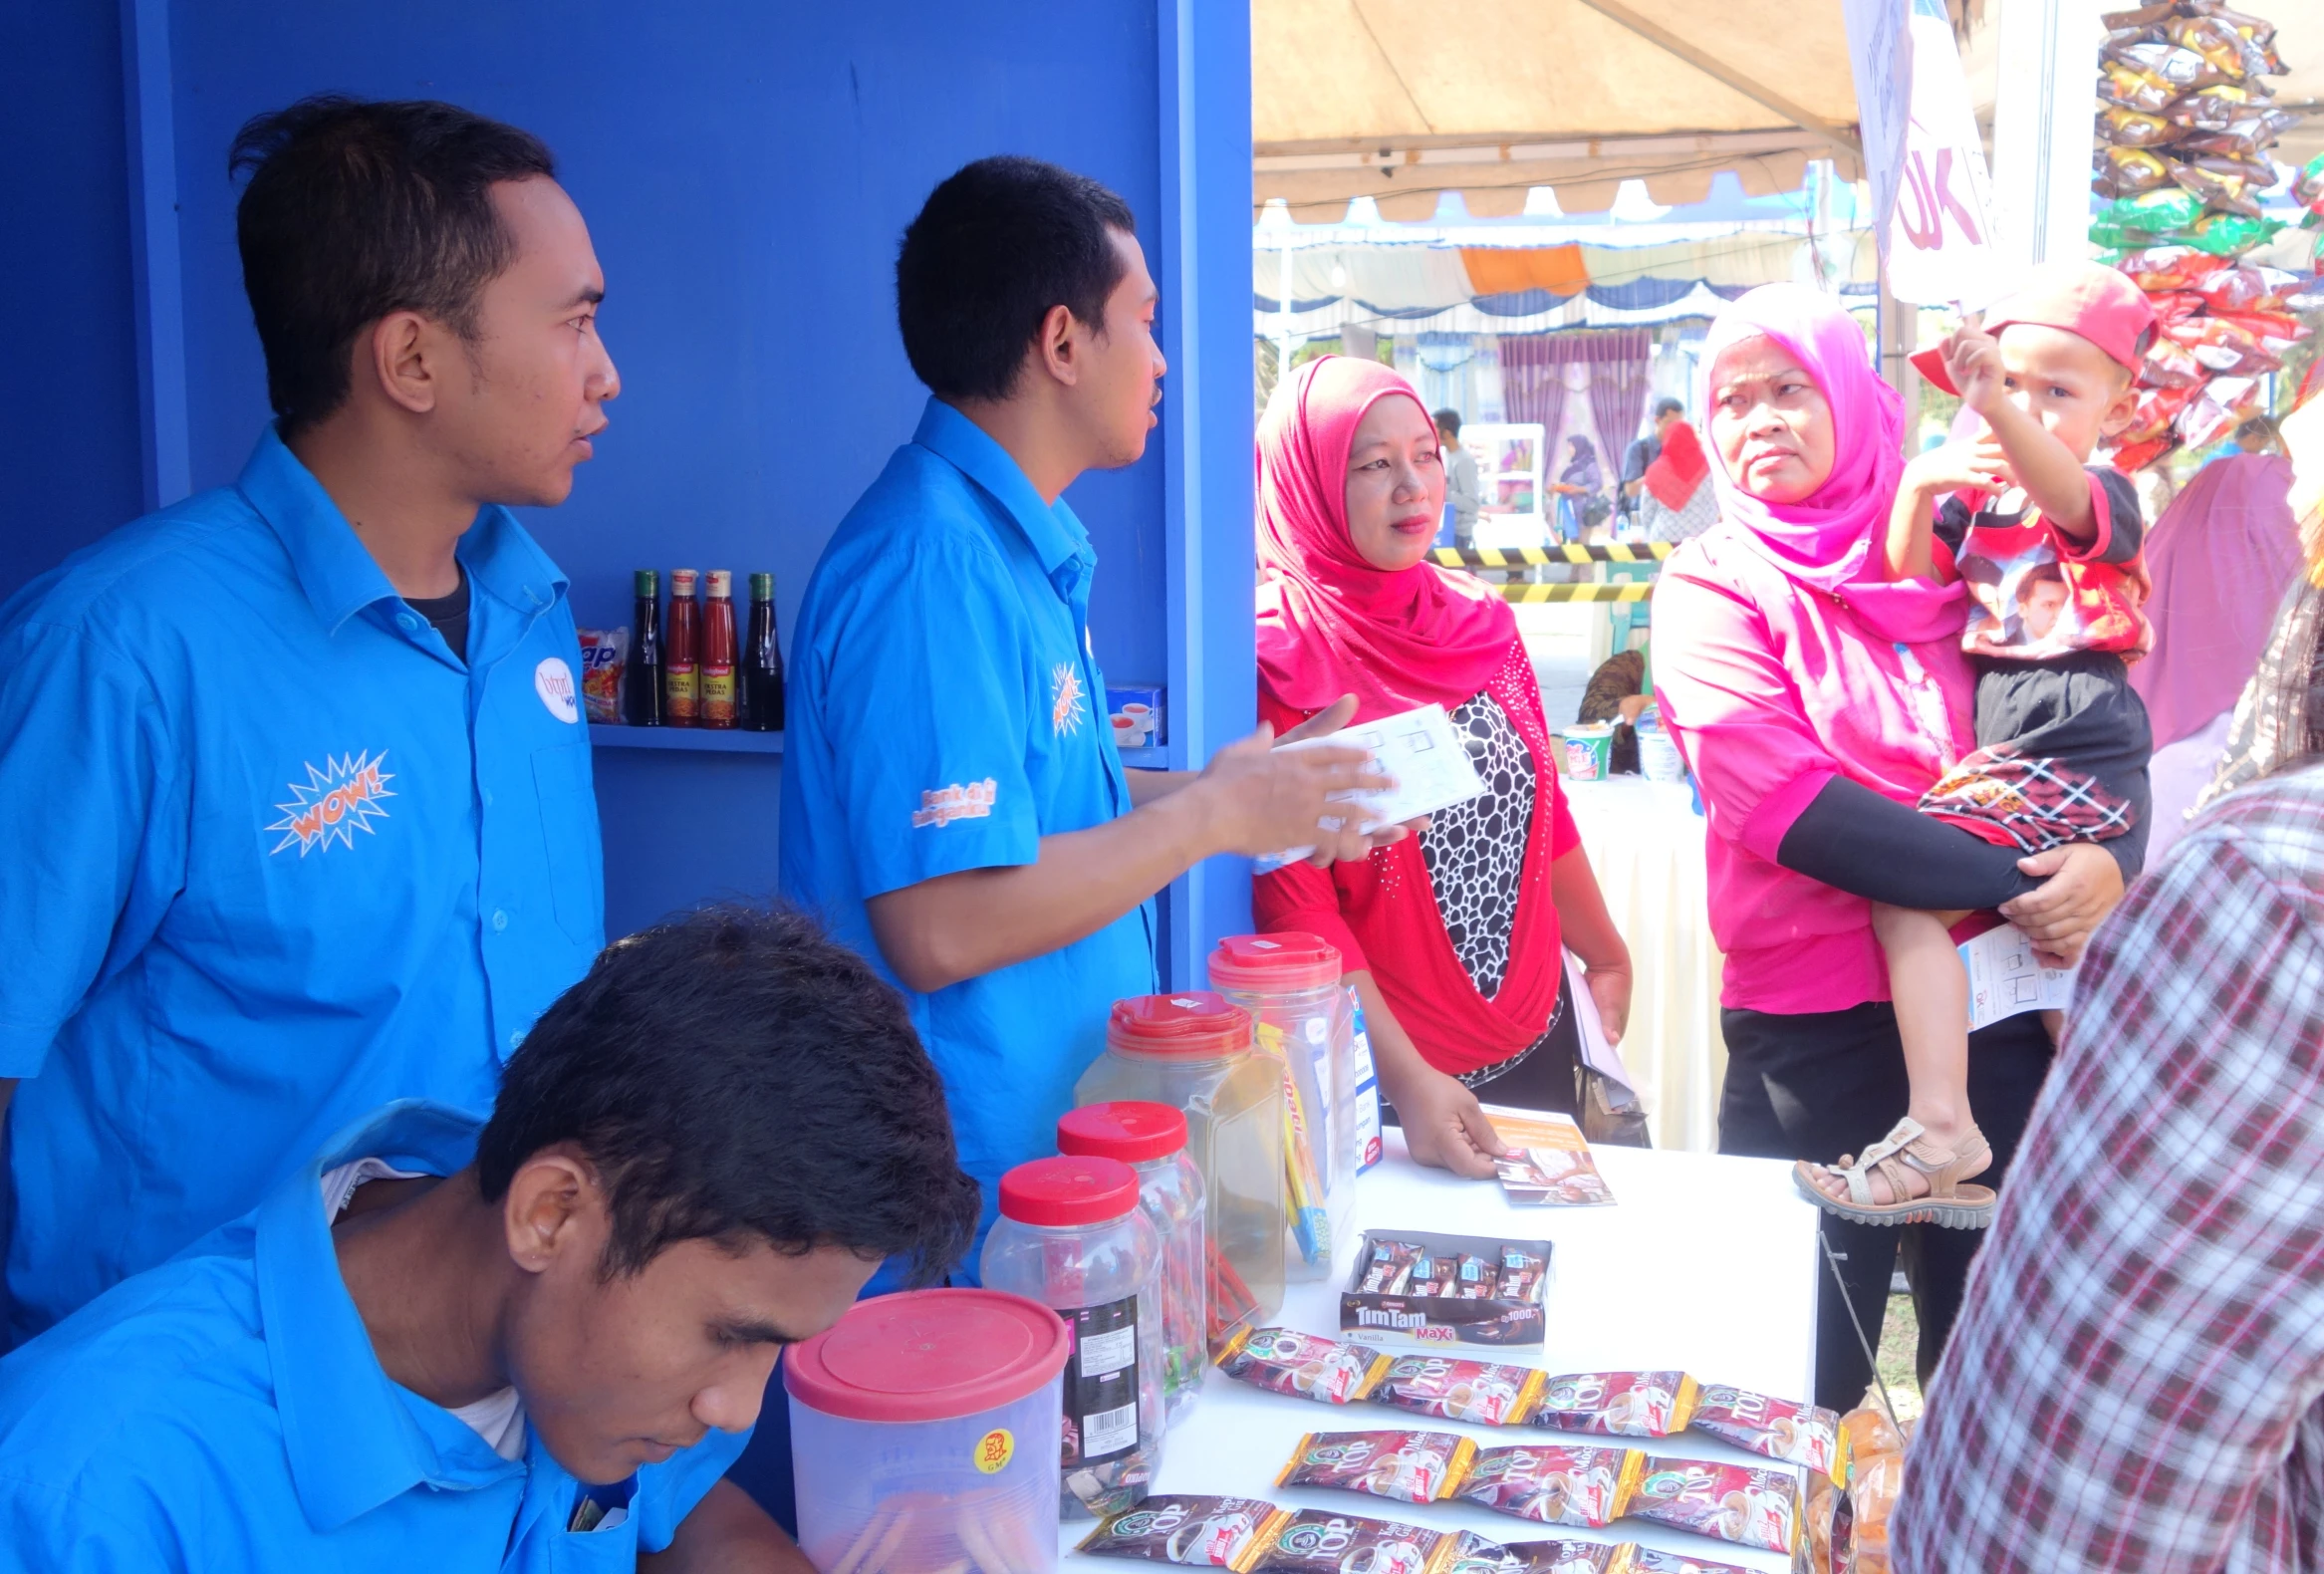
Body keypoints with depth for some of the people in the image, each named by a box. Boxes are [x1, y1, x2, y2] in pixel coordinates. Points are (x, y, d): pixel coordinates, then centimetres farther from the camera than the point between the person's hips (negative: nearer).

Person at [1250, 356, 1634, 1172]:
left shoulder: (1480, 621, 4)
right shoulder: (1276, 655, -15)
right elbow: (1294, 900, -19)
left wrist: (1607, 958, 21)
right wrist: (1406, 1080, -24)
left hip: (1538, 1041, 6)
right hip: (1381, 1083, -6)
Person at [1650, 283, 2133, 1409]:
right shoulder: (1710, 588, -1)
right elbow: (1789, 808, -14)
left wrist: (2103, 862, -14)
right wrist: (2017, 882, -18)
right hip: (1813, 1029, -3)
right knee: (1805, 1377, 9)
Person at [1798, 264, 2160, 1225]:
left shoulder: (2105, 498, -7)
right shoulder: (1979, 495, 14)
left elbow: (2063, 496, -30)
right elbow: (1912, 580, 6)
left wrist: (1993, 408, -48)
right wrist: (1917, 489, -12)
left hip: (2074, 756, -8)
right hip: (2010, 756, 8)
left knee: (1903, 894, -22)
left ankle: (1939, 1126, -21)